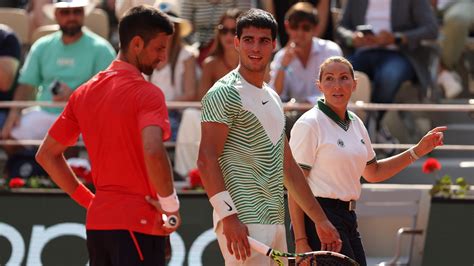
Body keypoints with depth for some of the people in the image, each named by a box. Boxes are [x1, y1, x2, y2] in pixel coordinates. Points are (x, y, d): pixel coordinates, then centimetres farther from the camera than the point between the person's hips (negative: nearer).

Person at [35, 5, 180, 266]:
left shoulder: (84, 93, 12)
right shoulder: (147, 93, -11)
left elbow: (46, 154, 17)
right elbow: (153, 152, -28)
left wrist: (88, 200, 16)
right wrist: (170, 205, -14)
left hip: (97, 222, 8)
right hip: (139, 222, -7)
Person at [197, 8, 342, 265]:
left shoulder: (273, 98, 20)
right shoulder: (223, 94, -7)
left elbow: (288, 167, 25)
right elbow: (206, 160, -15)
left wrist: (320, 220, 23)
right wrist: (228, 215, -24)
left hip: (275, 223, 9)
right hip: (243, 224, -9)